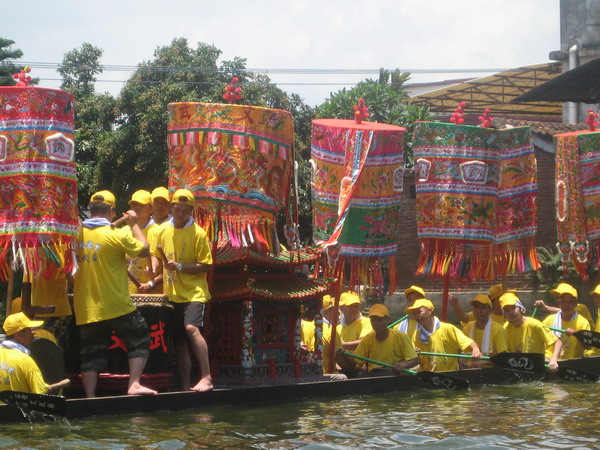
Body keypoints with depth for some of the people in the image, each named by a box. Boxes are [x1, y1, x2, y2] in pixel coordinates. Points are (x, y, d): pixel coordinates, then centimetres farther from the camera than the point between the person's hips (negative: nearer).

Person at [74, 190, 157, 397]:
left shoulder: (76, 233, 1)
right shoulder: (117, 234, -13)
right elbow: (144, 250, -2)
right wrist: (134, 224, 8)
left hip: (86, 308, 4)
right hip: (116, 306, -4)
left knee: (90, 353, 8)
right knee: (139, 341, 10)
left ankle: (90, 396, 5)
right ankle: (134, 384, -1)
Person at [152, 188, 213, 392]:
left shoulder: (198, 233, -8)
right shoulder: (163, 230, 7)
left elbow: (206, 266, -10)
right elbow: (156, 254, 21)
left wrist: (180, 267, -19)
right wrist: (154, 266, 1)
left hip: (194, 292, -5)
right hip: (172, 294, 6)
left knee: (192, 328, -26)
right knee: (179, 341, 7)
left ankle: (206, 377, -23)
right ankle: (185, 386, 14)